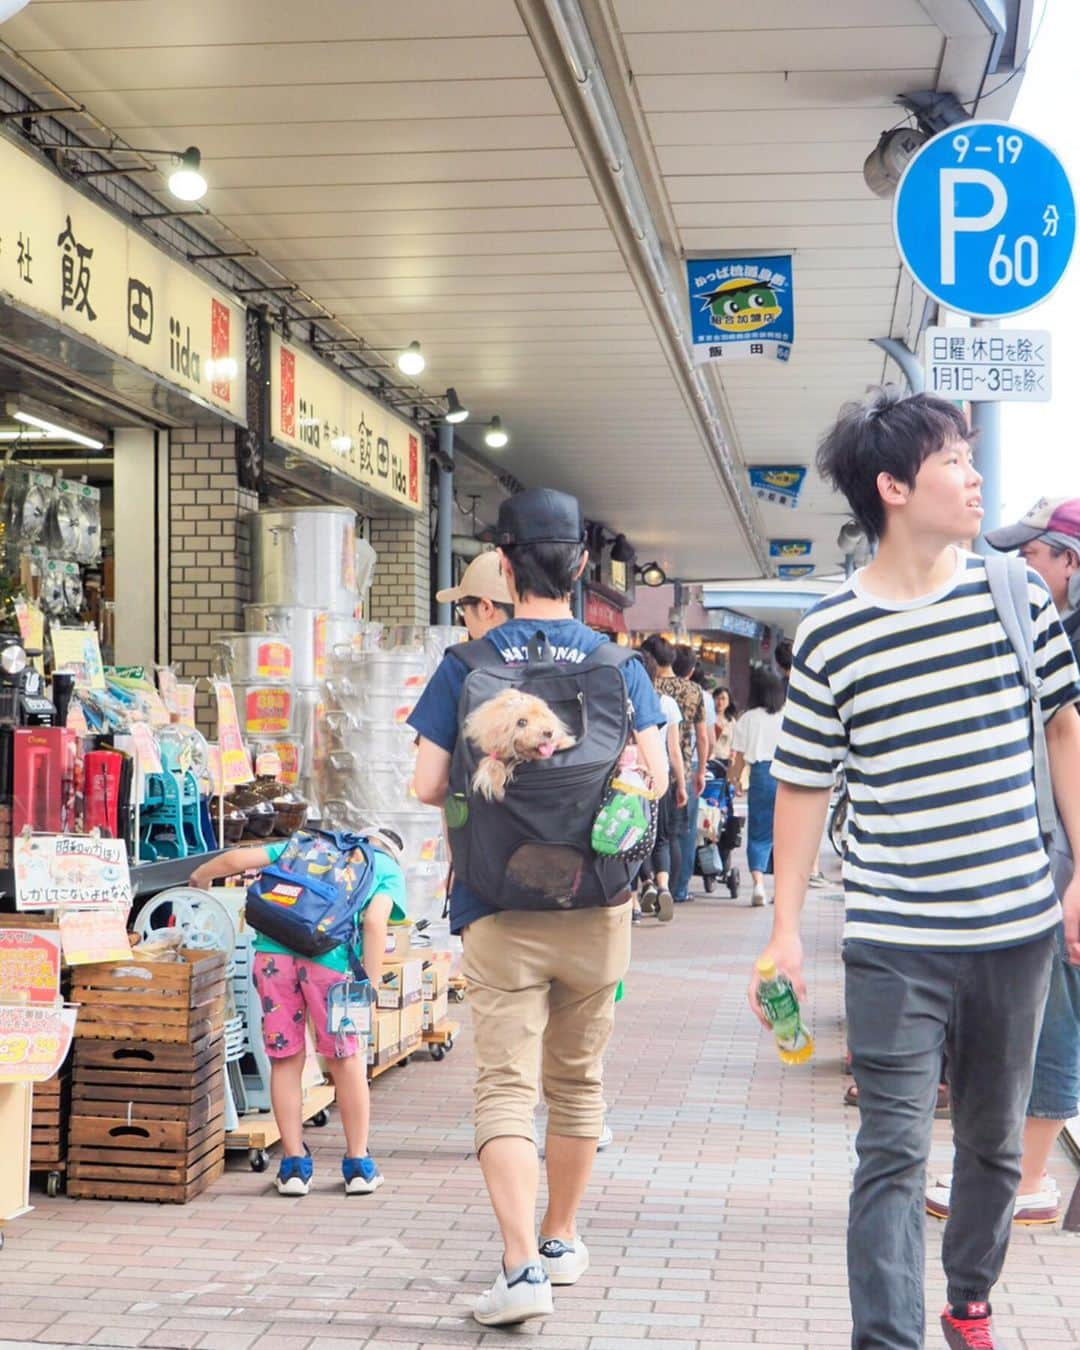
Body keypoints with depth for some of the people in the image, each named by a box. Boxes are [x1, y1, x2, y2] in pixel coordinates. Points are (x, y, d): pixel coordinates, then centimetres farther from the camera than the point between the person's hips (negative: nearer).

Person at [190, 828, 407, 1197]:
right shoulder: (389, 869, 21)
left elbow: (236, 858, 26)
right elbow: (375, 922, 1)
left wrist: (200, 876, 45)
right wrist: (371, 985, 0)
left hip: (273, 950, 3)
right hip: (331, 959, -3)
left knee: (285, 1060, 13)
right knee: (347, 1062, 13)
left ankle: (294, 1164, 19)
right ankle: (358, 1165, 22)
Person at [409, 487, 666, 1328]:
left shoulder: (466, 666, -4)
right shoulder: (618, 665, 0)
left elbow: (429, 785, -7)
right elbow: (654, 776, -5)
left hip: (500, 908, -2)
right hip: (597, 909, 2)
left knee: (505, 1088, -3)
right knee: (578, 1079, 18)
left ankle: (523, 1266, -16)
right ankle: (562, 1242, 32)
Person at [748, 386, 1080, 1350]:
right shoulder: (830, 638, -5)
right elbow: (803, 787, 2)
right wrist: (785, 929, 1)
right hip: (894, 943, -3)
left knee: (994, 1141, 17)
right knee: (894, 1153, -6)